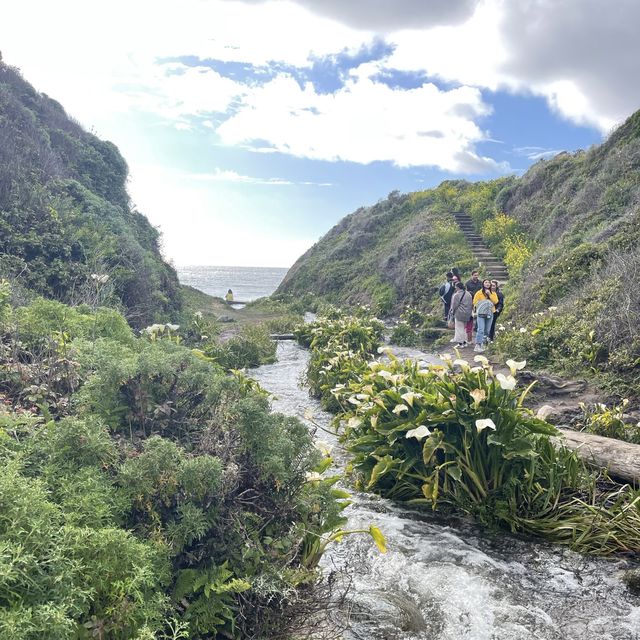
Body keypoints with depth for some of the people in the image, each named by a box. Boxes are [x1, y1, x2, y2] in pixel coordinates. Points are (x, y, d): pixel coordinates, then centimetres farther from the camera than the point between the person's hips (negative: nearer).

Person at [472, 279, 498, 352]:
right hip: (481, 313, -4)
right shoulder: (479, 293, 2)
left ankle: (482, 344, 19)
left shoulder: (493, 293, 12)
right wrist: (481, 305, -13)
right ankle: (477, 345, -21)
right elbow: (475, 302, -1)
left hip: (490, 313, 4)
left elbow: (495, 301, -5)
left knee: (487, 330, 7)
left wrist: (490, 294, -10)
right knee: (481, 329, -16)